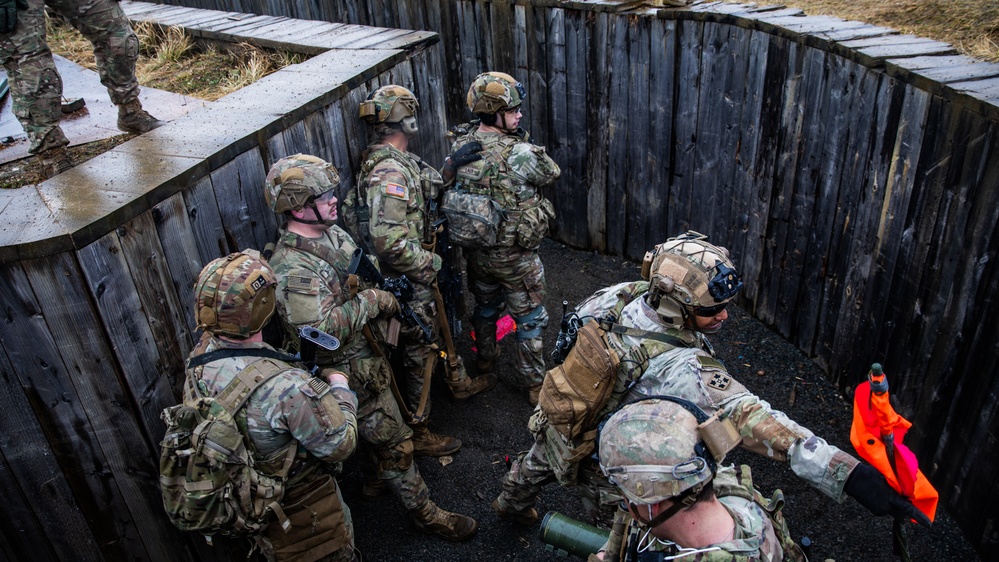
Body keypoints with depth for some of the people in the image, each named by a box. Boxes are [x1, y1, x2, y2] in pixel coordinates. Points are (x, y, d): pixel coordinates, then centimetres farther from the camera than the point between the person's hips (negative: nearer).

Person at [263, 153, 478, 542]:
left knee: (378, 427, 27)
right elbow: (320, 330, -38)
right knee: (394, 442, 5)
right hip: (353, 373, -9)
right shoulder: (292, 268, -29)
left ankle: (374, 479, 52)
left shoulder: (331, 231, 1)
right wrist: (369, 300, -27)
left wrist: (384, 293, -2)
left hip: (369, 352, 9)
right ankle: (424, 513, 22)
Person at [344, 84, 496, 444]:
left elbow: (431, 189, 19)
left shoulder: (395, 160, 4)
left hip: (418, 276, 10)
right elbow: (390, 242, -37)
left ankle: (459, 382, 55)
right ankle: (417, 434, 23)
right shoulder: (389, 174, -29)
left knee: (440, 327, 29)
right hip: (408, 283, -10)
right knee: (420, 352, 5)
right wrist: (429, 265, -23)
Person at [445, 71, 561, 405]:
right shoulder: (520, 154, -26)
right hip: (514, 257, -6)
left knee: (485, 306, 29)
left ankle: (484, 358, 50)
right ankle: (533, 383, 25)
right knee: (530, 319, 12)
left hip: (477, 251, 6)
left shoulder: (460, 147, -7)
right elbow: (553, 174, -7)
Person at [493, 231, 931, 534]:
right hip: (595, 459, -8)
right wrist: (847, 474, -55)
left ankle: (511, 504, 70)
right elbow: (750, 420, -51)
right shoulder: (680, 368, -43)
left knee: (538, 461, 38)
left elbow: (578, 316, -2)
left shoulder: (623, 294, -22)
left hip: (553, 420, 8)